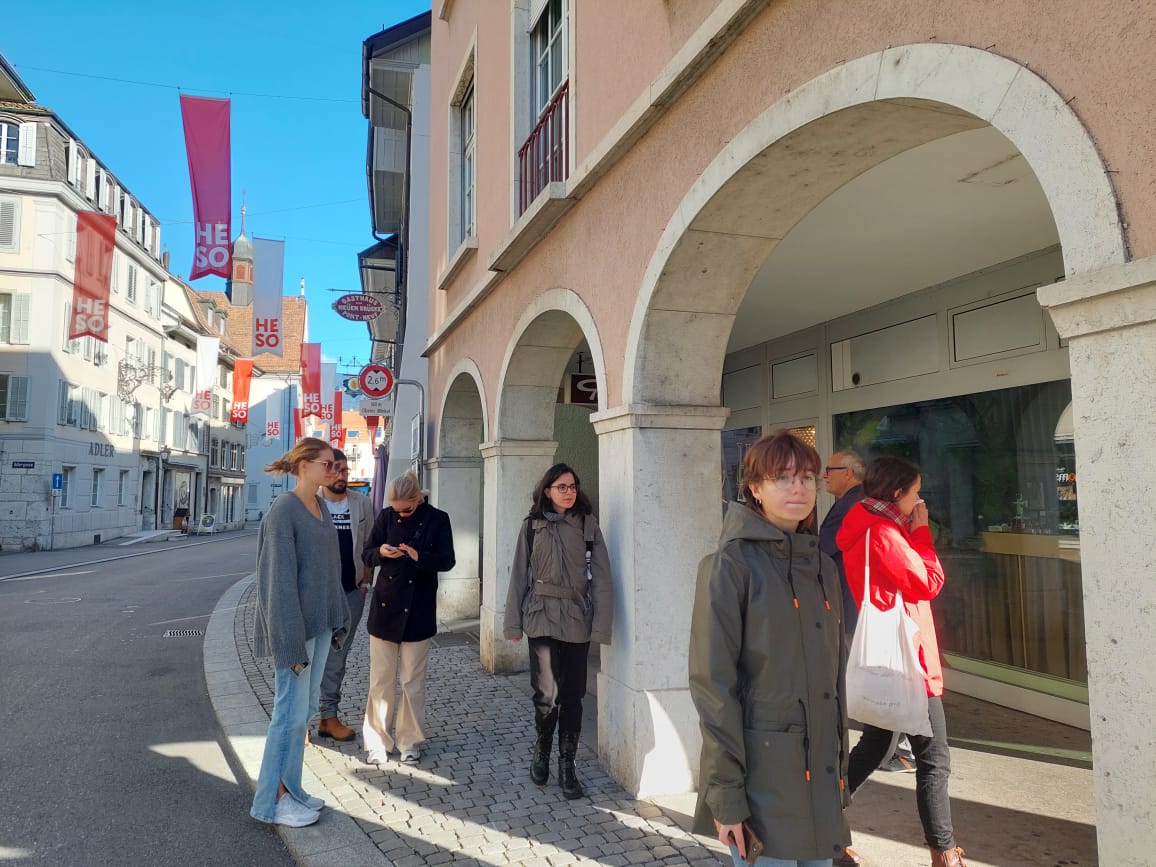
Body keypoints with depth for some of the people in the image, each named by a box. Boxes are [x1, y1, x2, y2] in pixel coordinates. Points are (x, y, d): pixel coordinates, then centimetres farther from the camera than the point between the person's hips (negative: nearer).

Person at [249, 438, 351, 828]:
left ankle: (290, 787, 27)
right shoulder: (283, 510, -17)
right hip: (295, 623, -8)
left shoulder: (321, 507, 8)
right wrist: (292, 643, -20)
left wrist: (337, 620, 13)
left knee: (305, 708, 15)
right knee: (291, 711, 1)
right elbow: (281, 578, -20)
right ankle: (272, 800, 17)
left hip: (320, 622, 8)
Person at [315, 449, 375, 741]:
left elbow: (368, 545, 8)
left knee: (337, 657, 10)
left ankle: (329, 717, 20)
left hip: (351, 591, 3)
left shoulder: (362, 504, 3)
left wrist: (365, 581, 3)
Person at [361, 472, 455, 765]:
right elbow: (366, 555, 4)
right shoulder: (386, 517, 1)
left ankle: (410, 741, 23)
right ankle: (378, 742, 19)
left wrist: (419, 557, -24)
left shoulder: (437, 519, -5)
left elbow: (447, 561, -6)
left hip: (418, 611, -2)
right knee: (381, 680, 7)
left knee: (413, 680, 9)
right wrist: (381, 552, -19)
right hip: (385, 607, 2)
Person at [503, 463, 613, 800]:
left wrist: (602, 625, -8)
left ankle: (567, 766, 23)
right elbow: (519, 576, 4)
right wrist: (513, 623, 3)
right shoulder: (532, 526, 2)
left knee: (572, 696, 7)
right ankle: (541, 751, 23)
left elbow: (601, 578, -2)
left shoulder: (588, 526, 1)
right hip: (541, 618, -1)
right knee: (547, 694, -6)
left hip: (577, 620, 1)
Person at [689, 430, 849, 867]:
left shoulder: (822, 567, 8)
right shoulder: (731, 565, -13)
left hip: (820, 773, 7)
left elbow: (833, 674, 14)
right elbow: (713, 684, -15)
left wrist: (839, 768, 14)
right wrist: (725, 794, -16)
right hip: (761, 774, -6)